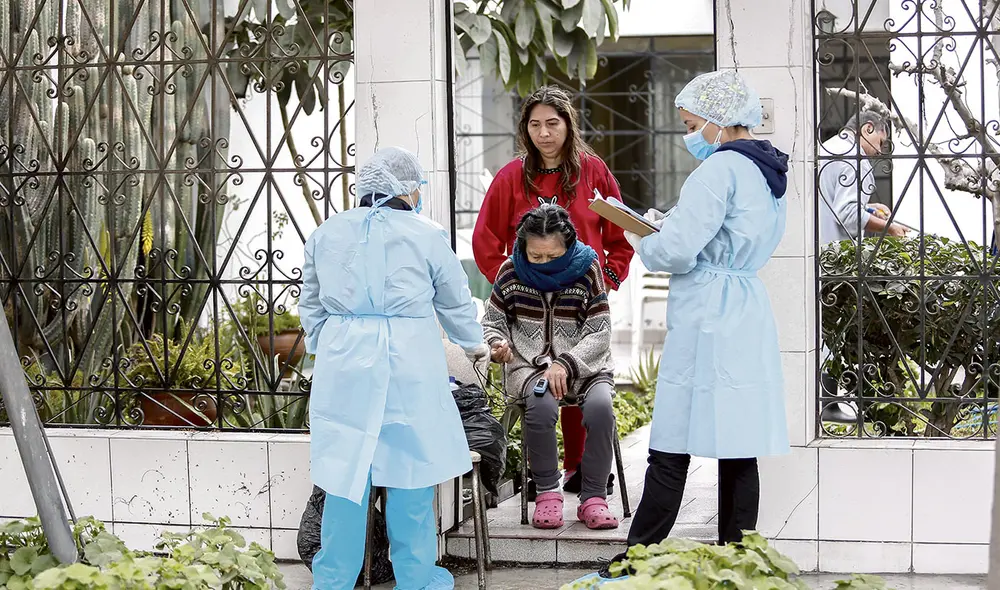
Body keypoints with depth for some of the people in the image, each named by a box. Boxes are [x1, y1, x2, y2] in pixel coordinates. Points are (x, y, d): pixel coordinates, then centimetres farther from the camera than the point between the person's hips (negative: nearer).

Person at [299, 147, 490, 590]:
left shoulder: (327, 234, 9)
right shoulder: (426, 235, -1)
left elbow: (311, 305, 17)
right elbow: (456, 304, 10)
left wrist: (321, 348, 32)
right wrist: (475, 345, 28)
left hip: (343, 363, 3)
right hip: (408, 364, -3)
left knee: (346, 471, 6)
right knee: (409, 470, 6)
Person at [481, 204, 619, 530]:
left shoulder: (586, 269, -5)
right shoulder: (510, 273, -1)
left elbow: (599, 333, -5)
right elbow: (492, 322, 12)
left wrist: (565, 363, -20)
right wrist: (497, 344, -12)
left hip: (583, 364, 0)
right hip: (530, 365, 0)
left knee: (600, 406, -31)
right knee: (542, 405, -34)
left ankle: (593, 499, -19)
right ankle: (547, 494, -18)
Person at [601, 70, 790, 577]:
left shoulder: (720, 168, -13)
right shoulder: (765, 172, 16)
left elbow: (678, 252, -18)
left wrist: (642, 243, 1)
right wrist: (668, 226, 13)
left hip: (706, 320, -9)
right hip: (749, 313, 9)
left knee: (671, 450, -5)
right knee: (739, 449, 8)